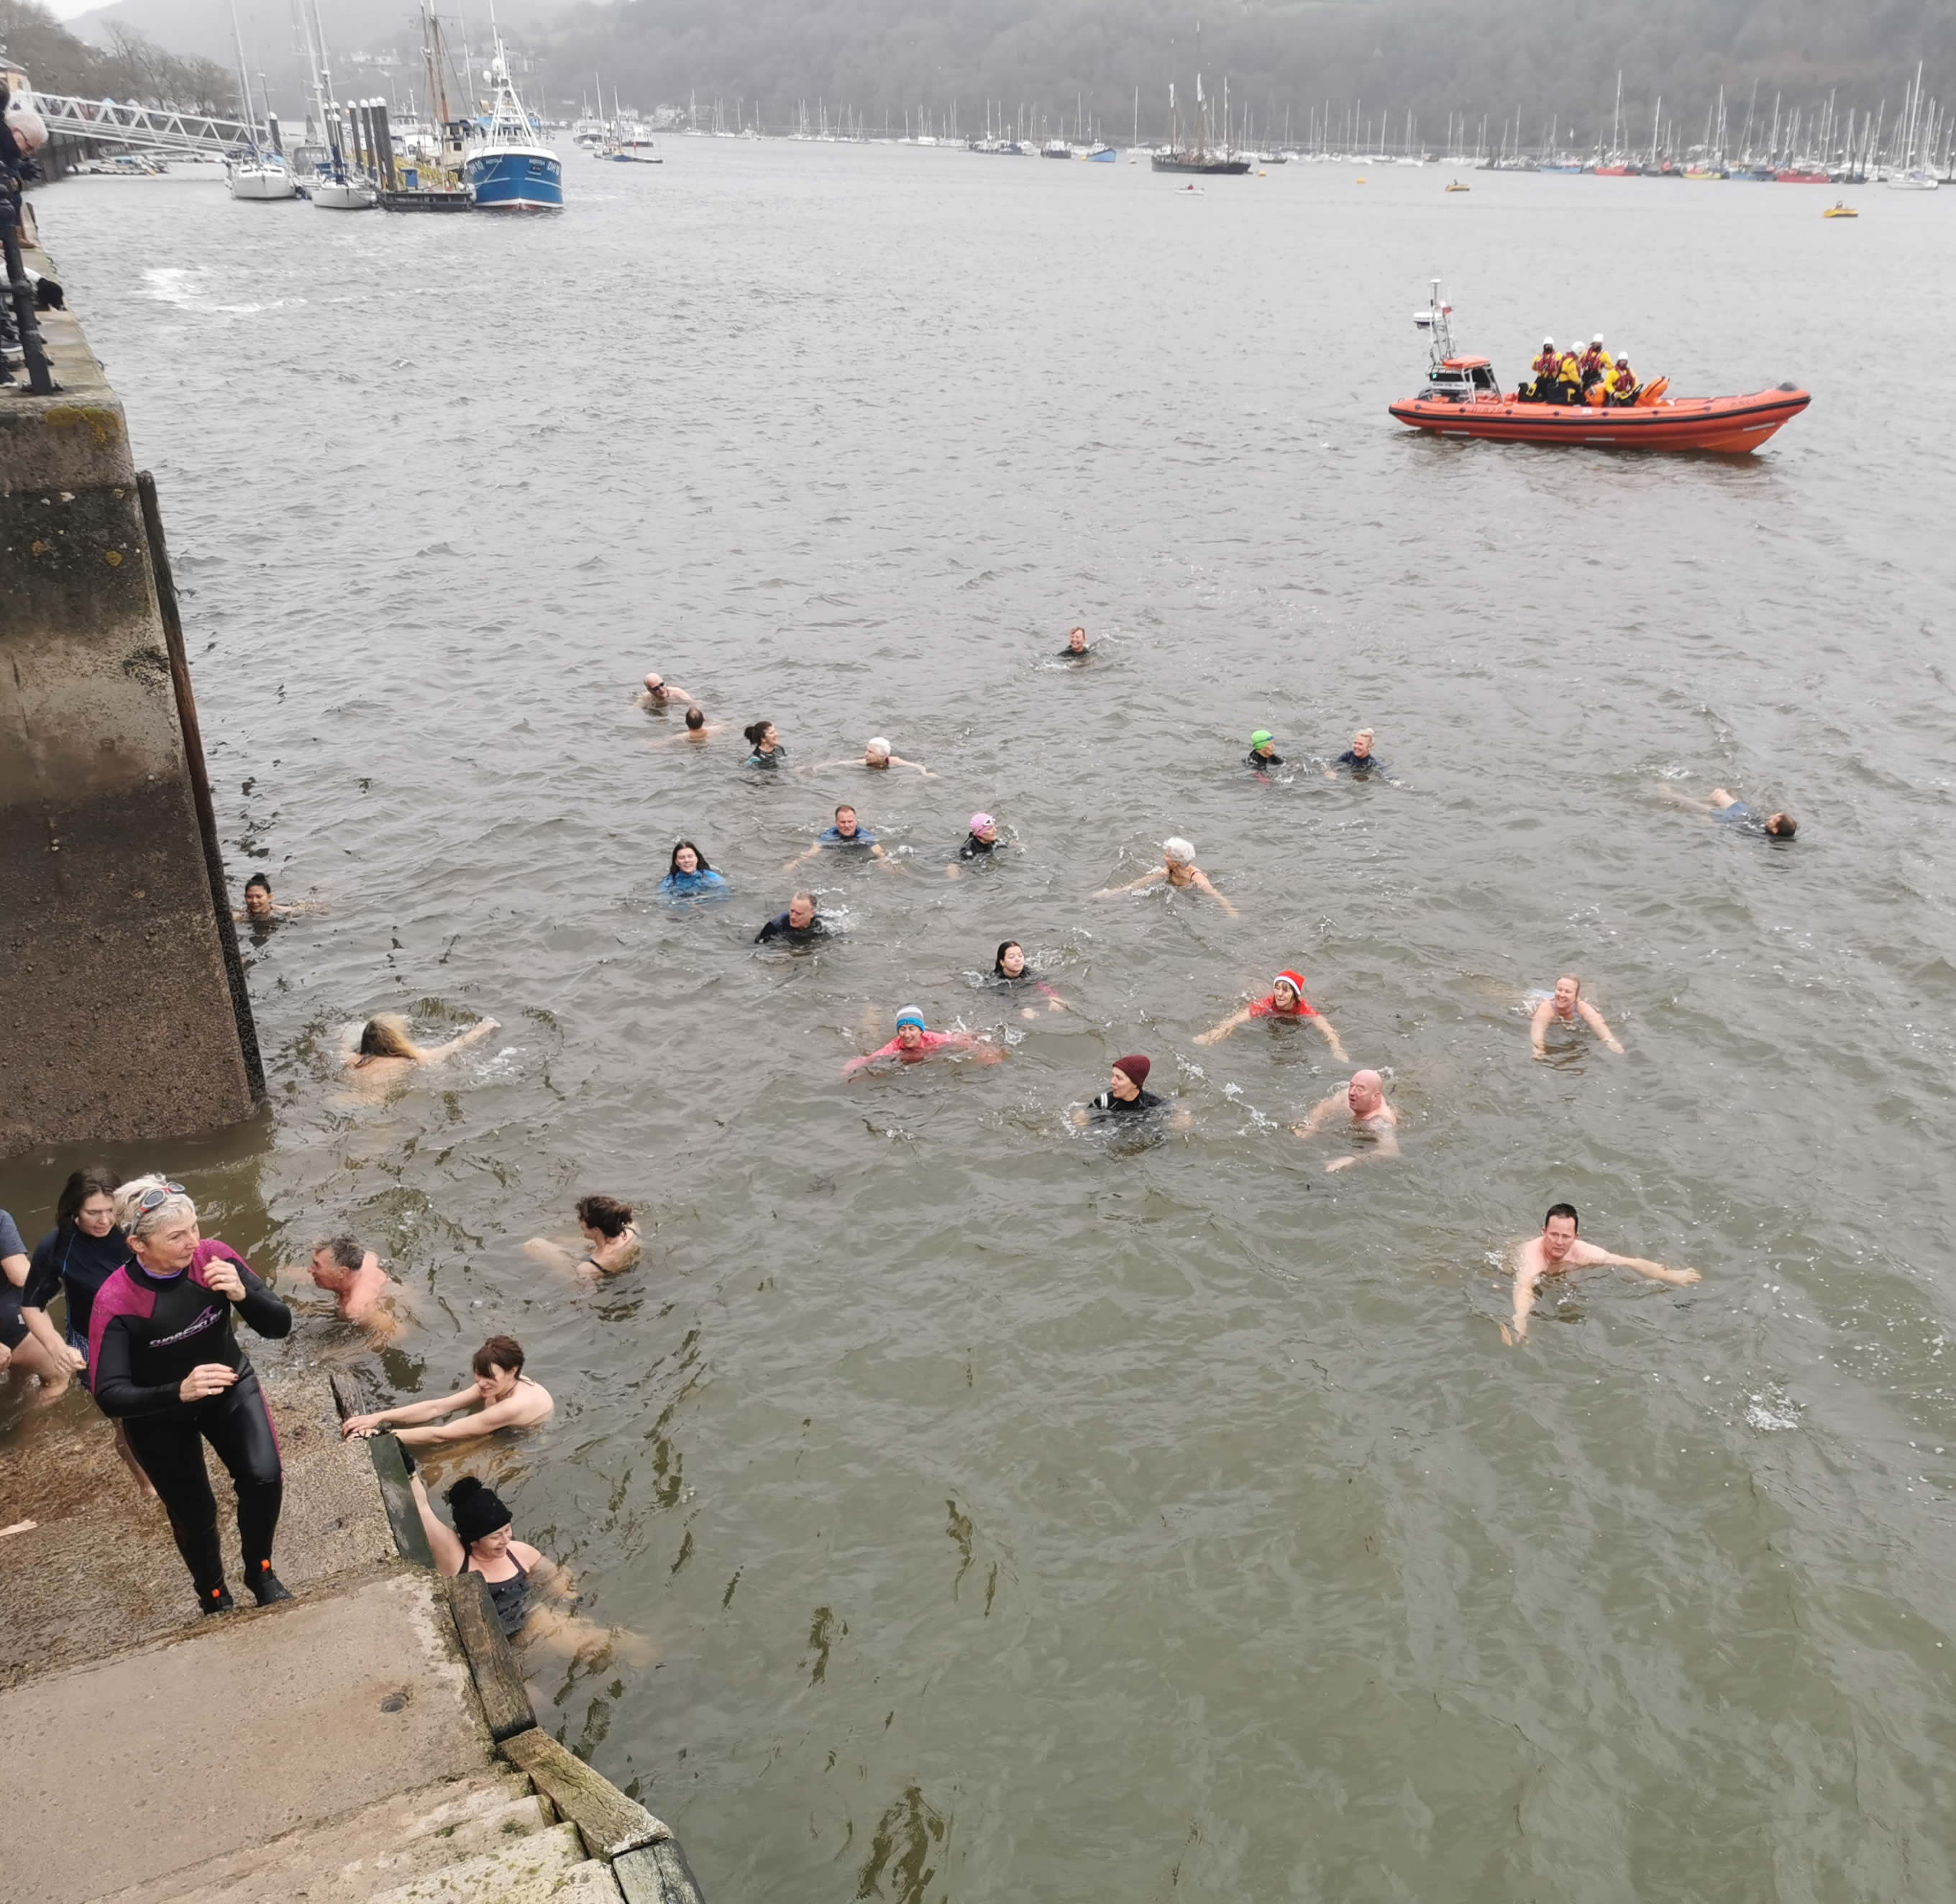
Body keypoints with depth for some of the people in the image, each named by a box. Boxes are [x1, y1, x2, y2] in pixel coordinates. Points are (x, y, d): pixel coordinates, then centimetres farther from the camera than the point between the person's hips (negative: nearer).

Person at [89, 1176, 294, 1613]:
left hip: (231, 1387, 2)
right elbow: (109, 1397, -32)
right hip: (158, 1415, -1)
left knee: (264, 1478, -16)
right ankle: (214, 1597, 41)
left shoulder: (214, 1257, -24)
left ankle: (260, 1571, 14)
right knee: (194, 1513, 10)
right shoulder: (115, 1301, -30)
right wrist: (179, 1392, -48)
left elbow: (279, 1326, -19)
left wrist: (242, 1294, -39)